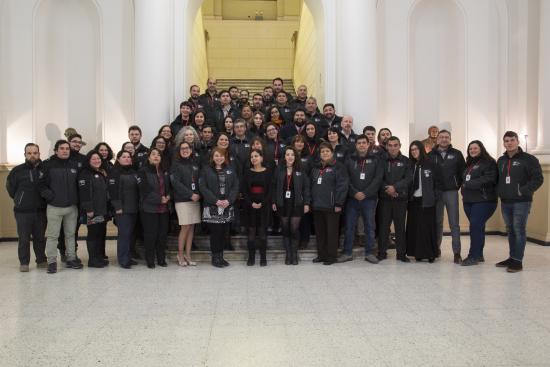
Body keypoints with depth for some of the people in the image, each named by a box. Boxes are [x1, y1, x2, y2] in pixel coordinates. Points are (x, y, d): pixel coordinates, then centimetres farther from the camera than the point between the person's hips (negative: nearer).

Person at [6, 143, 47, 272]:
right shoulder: (17, 170, -3)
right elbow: (10, 188, 11)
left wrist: (44, 200, 8)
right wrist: (19, 200, 12)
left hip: (41, 210, 1)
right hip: (23, 211, -1)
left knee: (40, 237, 11)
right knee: (24, 238, 3)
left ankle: (41, 260, 22)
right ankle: (24, 263, 13)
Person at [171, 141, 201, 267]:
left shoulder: (195, 163, 13)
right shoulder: (176, 165, 0)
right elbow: (175, 182, -10)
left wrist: (199, 194, -3)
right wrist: (190, 194, -14)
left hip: (195, 199, 5)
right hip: (182, 200, -4)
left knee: (191, 227, 5)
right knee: (185, 227, -6)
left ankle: (188, 255, 13)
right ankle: (180, 255, 8)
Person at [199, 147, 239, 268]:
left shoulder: (230, 170, 12)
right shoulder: (206, 170, 3)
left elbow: (235, 186, 6)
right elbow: (203, 188, -5)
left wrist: (229, 200, -9)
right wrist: (216, 201, -14)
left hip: (228, 207, 3)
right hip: (212, 207, -3)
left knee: (225, 232, 5)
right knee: (215, 232, -3)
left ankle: (220, 256, 16)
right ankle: (215, 257, 10)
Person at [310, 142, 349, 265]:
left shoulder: (338, 167, -4)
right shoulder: (316, 168, 17)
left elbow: (342, 185, -11)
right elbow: (311, 186, 18)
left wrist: (338, 203, -16)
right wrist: (311, 202, 10)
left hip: (331, 206, -6)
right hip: (317, 206, 6)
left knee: (331, 232, 0)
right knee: (319, 232, 11)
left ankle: (331, 256, 9)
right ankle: (321, 255, 21)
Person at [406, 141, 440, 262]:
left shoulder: (431, 165, -1)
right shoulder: (410, 165, 9)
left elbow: (437, 182, 1)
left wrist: (434, 197, -7)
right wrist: (408, 196, -1)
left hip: (427, 201, -4)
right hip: (413, 201, 4)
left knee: (428, 227, -2)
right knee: (414, 227, 3)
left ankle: (430, 253, 6)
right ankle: (418, 252, 10)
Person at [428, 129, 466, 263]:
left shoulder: (457, 154, 2)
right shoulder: (431, 155, 4)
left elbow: (463, 171, 4)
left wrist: (458, 185, -2)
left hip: (451, 192, -1)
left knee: (454, 223, -1)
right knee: (437, 222, 11)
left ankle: (457, 252, 1)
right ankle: (436, 248, 24)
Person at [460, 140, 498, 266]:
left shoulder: (489, 162, -4)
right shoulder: (469, 164, 20)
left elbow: (488, 179, -17)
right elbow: (463, 180, 24)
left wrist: (468, 184, -15)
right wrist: (464, 189, 3)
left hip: (483, 200, -7)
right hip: (468, 201, 7)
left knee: (475, 226, -12)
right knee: (478, 227, 11)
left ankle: (473, 256, -7)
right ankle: (479, 255, 16)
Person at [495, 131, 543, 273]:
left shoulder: (528, 159, -6)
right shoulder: (501, 160, 13)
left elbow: (538, 178, -11)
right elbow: (497, 179, 21)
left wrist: (523, 191, -19)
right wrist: (499, 191, 5)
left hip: (521, 202, -6)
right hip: (505, 202, 6)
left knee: (519, 230, -6)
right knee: (510, 230, 12)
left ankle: (518, 261, -1)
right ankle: (512, 258, 21)